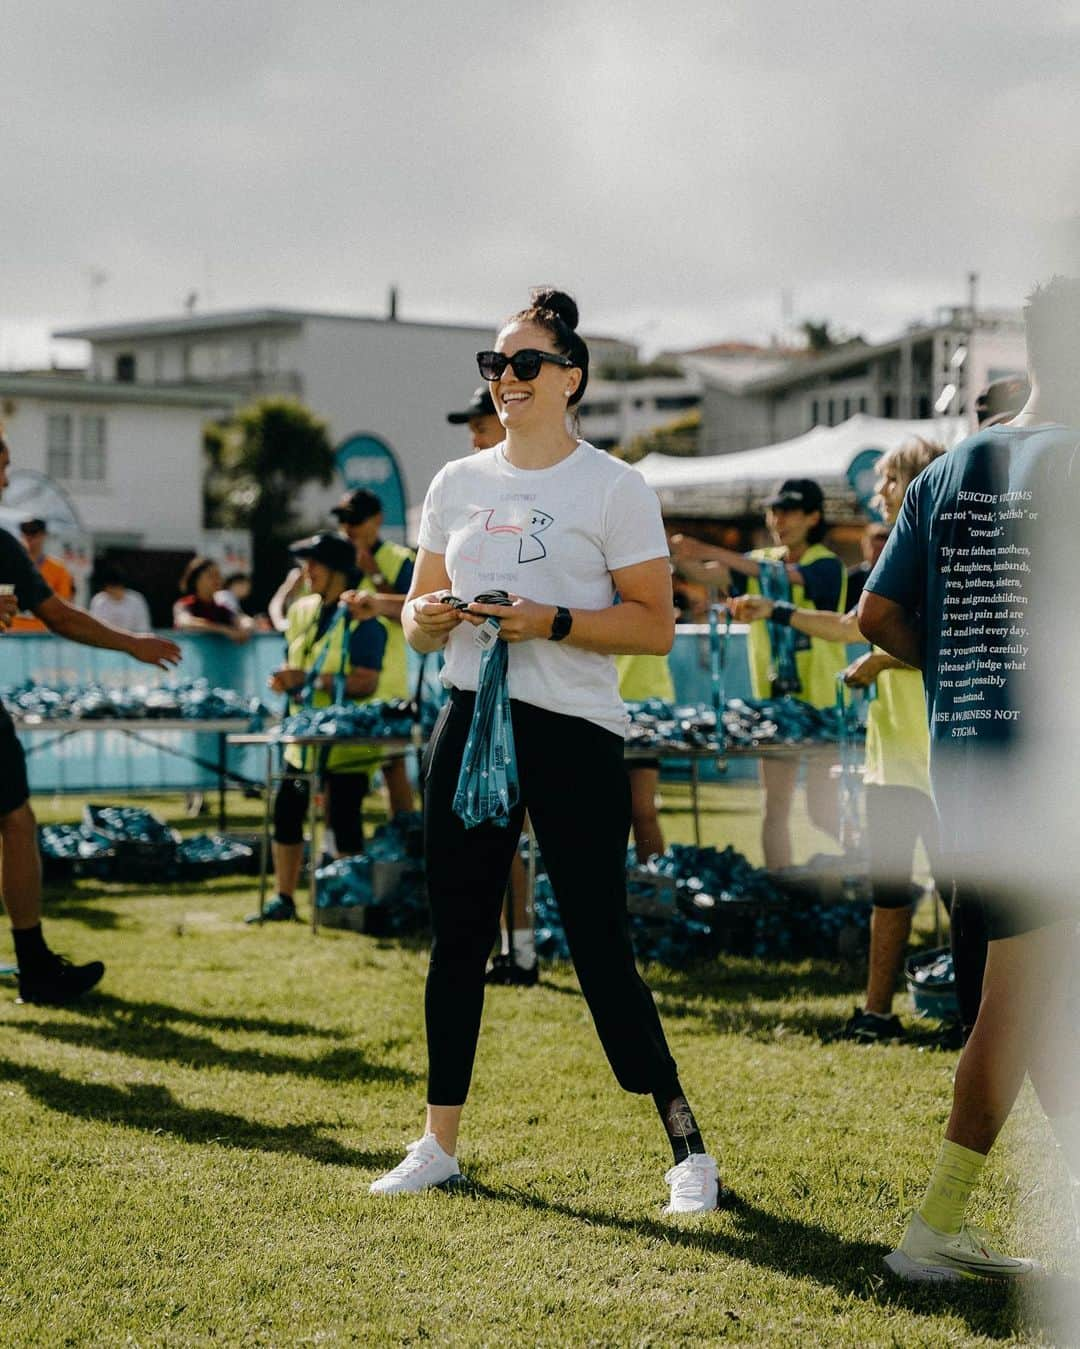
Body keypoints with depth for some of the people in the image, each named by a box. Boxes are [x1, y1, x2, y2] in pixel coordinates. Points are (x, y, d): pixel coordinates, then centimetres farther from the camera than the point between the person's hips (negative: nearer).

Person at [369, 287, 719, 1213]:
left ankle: (686, 1145, 6)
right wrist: (429, 618, -6)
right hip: (470, 719, 5)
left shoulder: (612, 486, -4)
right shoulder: (458, 483, 12)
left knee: (601, 947, -5)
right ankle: (440, 1144, 18)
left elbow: (657, 624, -7)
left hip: (574, 731, -5)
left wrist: (554, 622, -20)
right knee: (456, 938, 8)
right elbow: (420, 610, 18)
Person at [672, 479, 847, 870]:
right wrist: (681, 557, -28)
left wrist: (713, 552, -34)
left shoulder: (827, 565, -7)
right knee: (775, 806, 5)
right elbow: (706, 574, -6)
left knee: (823, 810, -5)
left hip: (820, 701, -5)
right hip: (773, 698, 5)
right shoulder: (761, 560, 10)